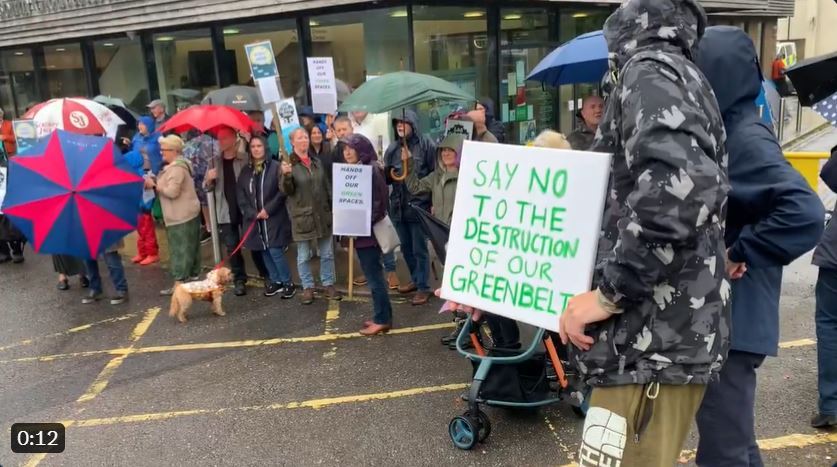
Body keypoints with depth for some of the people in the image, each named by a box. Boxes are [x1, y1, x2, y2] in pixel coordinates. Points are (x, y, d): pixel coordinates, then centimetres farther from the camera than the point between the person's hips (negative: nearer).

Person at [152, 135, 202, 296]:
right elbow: (169, 186, 14)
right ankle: (192, 275, 24)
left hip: (182, 216, -10)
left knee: (180, 249, -7)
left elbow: (172, 192, -24)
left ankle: (179, 283, -5)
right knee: (189, 248, 15)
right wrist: (155, 182, -2)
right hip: (186, 214, 10)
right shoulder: (178, 164, 15)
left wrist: (154, 185, -12)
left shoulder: (176, 168, -18)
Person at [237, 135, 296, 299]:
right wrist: (253, 214, -7)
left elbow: (282, 192, -10)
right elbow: (241, 197, 6)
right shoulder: (245, 171, 9)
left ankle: (288, 283, 9)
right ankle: (275, 281, 26)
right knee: (264, 252, 11)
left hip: (274, 218, -5)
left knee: (275, 251, -8)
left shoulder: (275, 167, -5)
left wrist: (268, 209, -15)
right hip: (255, 219, 5)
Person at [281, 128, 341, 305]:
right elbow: (286, 191, -12)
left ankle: (328, 284, 22)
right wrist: (286, 176, -31)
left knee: (327, 253, 9)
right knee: (304, 255, 6)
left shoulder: (317, 162, 10)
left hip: (323, 214, 4)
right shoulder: (288, 164, -6)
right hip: (302, 216, -4)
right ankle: (308, 287, 18)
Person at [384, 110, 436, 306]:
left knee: (419, 249, 0)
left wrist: (434, 202, -12)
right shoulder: (393, 148, 11)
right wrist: (387, 174, -6)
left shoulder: (426, 144, -5)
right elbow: (386, 177, 17)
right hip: (398, 205, 6)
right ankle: (415, 280, 33)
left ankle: (423, 287, 11)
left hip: (419, 205, -6)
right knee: (406, 247, 17)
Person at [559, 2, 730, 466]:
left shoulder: (649, 71, -10)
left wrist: (609, 294, -22)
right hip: (660, 334, 10)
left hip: (653, 342, -10)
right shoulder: (675, 74, 20)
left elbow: (680, 185, -30)